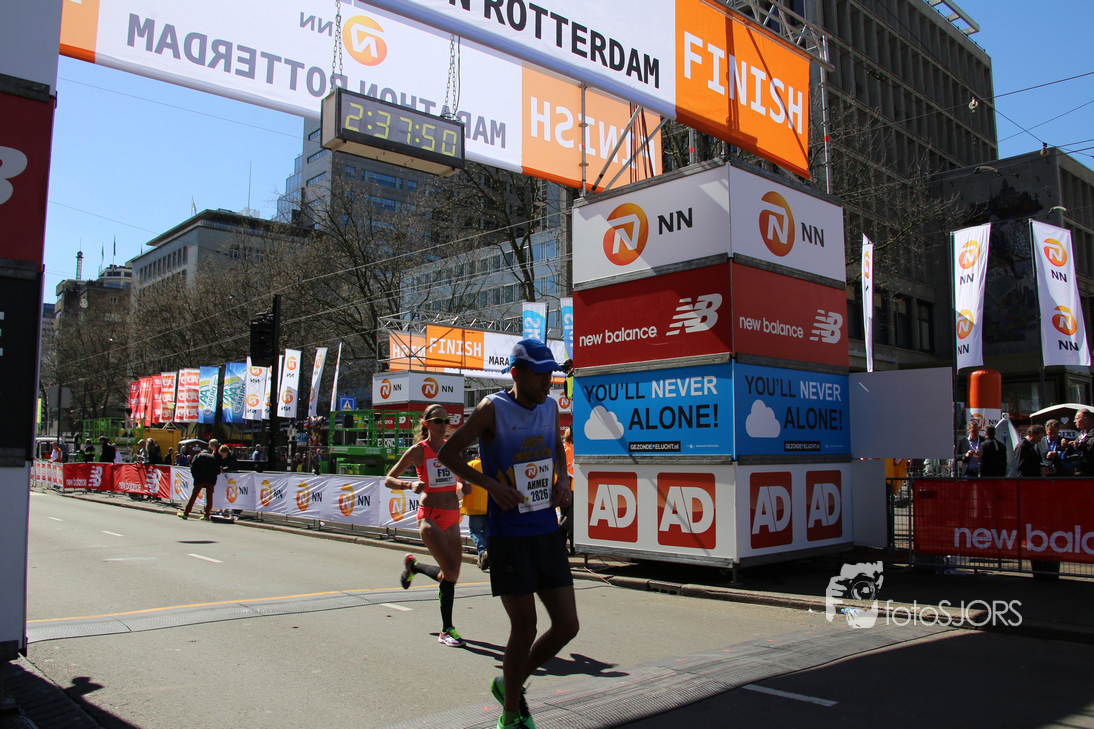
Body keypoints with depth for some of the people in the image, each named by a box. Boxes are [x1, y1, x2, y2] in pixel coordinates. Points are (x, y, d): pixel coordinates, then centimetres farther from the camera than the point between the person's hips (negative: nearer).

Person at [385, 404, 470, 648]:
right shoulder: (418, 450, -6)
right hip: (430, 516, -6)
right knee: (450, 572, -18)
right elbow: (388, 480, -3)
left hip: (452, 517, 6)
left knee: (451, 575, 6)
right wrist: (410, 485, -21)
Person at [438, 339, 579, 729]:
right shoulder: (492, 409, -10)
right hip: (508, 535, -6)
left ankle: (510, 683, 30)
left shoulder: (550, 406, 7)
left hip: (548, 532, 6)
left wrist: (563, 478, 5)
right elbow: (448, 453, -5)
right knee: (525, 627, 0)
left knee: (567, 625, 6)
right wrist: (491, 485, -16)